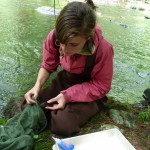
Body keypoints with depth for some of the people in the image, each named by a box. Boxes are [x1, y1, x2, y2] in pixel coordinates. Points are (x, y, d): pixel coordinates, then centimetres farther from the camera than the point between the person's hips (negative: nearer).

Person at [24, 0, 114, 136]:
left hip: (90, 92, -3)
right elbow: (48, 65, -3)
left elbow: (100, 87, -20)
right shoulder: (54, 36, -23)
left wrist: (68, 95, -27)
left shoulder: (103, 49, -33)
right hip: (64, 80, 4)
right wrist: (38, 86, -20)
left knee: (62, 124, -23)